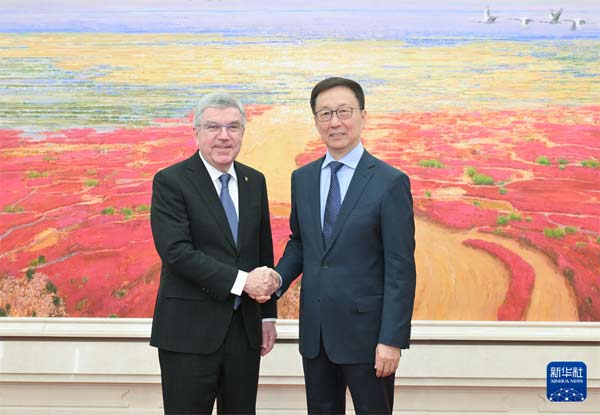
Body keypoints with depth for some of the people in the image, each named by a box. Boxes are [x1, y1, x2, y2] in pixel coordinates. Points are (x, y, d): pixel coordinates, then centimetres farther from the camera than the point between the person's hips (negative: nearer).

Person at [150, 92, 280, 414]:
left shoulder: (254, 181, 10)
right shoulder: (170, 181, -7)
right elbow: (176, 252, -18)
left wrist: (268, 314, 12)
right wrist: (241, 281, -21)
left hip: (245, 328, 5)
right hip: (190, 330, -5)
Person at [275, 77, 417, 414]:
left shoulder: (390, 182, -10)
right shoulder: (303, 178, 7)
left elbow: (401, 269, -12)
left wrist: (392, 339, -15)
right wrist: (278, 279, -3)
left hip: (366, 331, -5)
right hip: (314, 330, 5)